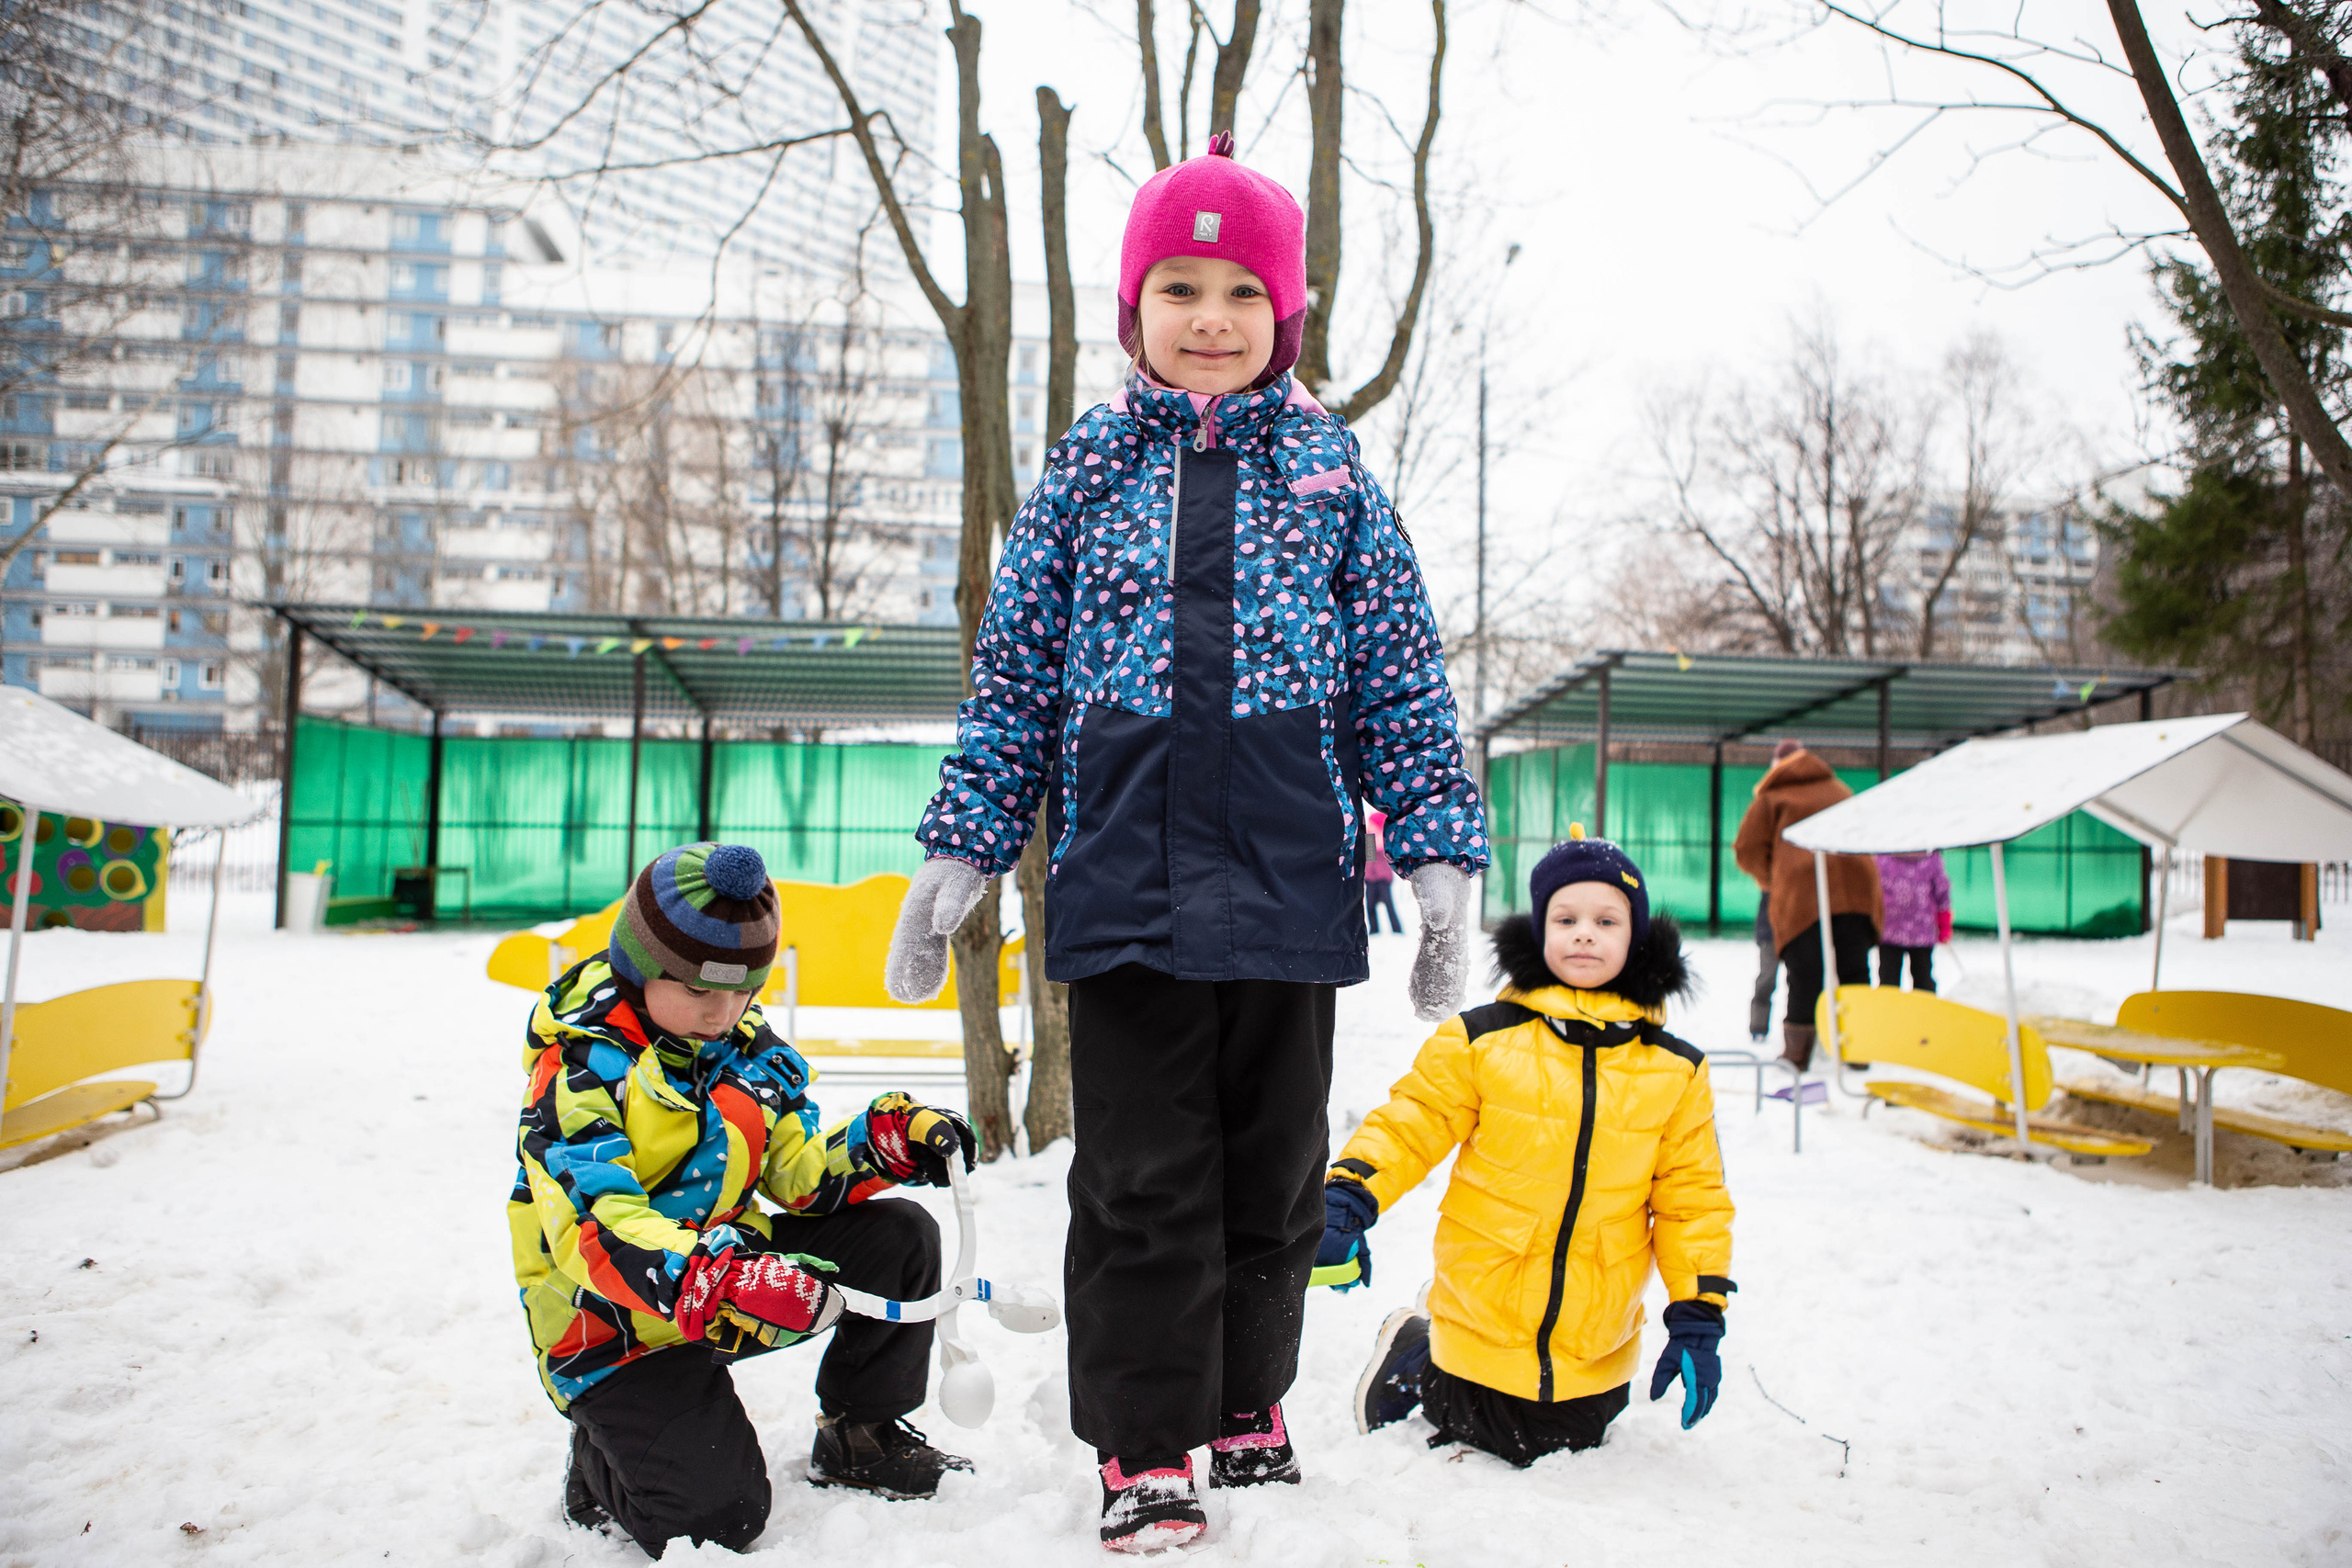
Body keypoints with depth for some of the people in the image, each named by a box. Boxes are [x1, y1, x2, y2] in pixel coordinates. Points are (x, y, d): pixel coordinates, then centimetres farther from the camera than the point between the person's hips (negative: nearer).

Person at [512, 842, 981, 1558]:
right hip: (614, 1323, -6)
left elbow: (799, 1169, 6)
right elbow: (593, 1229, -31)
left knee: (901, 1238, -7)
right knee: (717, 1512, -19)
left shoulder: (747, 1048, 3)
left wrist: (889, 1140, -14)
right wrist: (717, 1286, -46)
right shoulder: (579, 1071, -19)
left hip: (731, 1264, 7)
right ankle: (601, 1469, 15)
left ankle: (859, 1435, 13)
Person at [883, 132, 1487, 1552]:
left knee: (1276, 1169, 13)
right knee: (1142, 1182, 4)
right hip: (1124, 888, -1)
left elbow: (1403, 679, 7)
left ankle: (1249, 1404, 35)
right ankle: (1146, 1451, 20)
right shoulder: (1087, 468, 7)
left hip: (1290, 887, 1)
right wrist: (962, 848, 1)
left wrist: (1441, 853, 0)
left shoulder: (1333, 471, 8)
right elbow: (1014, 677, 7)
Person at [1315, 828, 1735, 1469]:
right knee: (1492, 1445, 8)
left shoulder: (1675, 1072, -2)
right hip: (1483, 1319, -2)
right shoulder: (1481, 1040, -9)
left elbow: (1692, 1197, 2)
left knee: (1570, 1443, 16)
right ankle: (1414, 1353, 31)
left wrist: (1698, 1319, -2)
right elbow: (1408, 1125, -6)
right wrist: (1347, 1201, -19)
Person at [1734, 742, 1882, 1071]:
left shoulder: (1772, 797, 14)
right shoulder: (1840, 790, 26)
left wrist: (1770, 880, 26)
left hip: (1802, 890, -3)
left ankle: (1796, 1053, 3)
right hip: (1857, 886, 3)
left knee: (1805, 975, 0)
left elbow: (1747, 850, 8)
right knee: (1854, 970, 10)